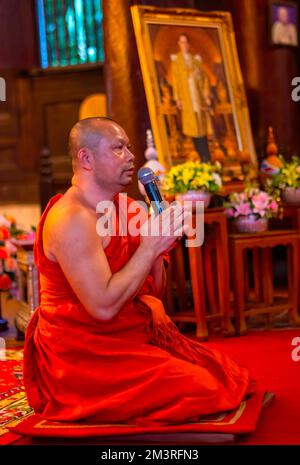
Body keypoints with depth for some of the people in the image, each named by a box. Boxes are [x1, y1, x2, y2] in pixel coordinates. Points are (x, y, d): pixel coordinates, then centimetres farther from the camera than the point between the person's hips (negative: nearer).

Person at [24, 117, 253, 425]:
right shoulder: (72, 219, -18)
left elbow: (153, 290, 13)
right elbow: (104, 306, -25)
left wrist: (157, 249, -7)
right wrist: (151, 246, -20)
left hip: (127, 337, 9)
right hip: (84, 355, -9)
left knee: (226, 375, 1)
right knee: (198, 389, -18)